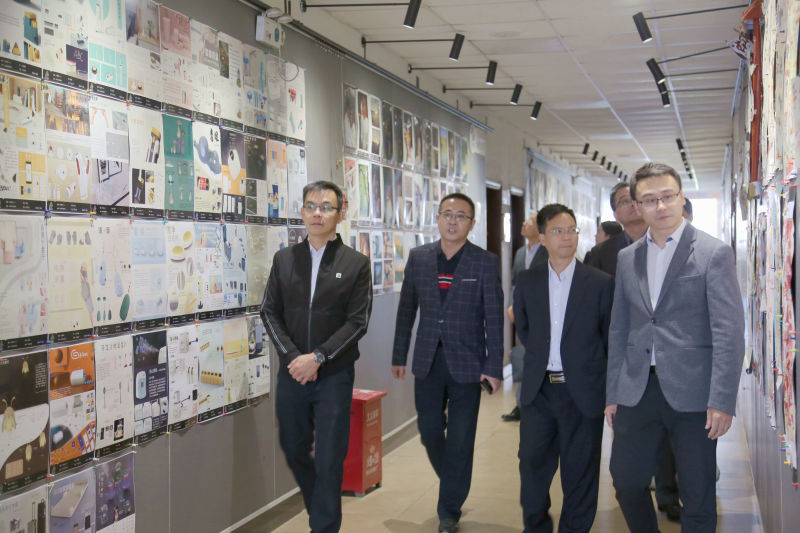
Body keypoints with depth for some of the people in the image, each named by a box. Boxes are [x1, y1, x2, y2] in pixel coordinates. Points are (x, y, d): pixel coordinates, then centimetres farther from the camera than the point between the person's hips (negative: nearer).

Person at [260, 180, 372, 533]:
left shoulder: (356, 264, -2)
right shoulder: (284, 259, 7)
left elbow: (357, 322, -7)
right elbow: (270, 312, 3)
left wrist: (318, 357, -15)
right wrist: (292, 356, -10)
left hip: (334, 375, -3)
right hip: (292, 374, 4)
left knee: (329, 460, 1)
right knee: (293, 450, 15)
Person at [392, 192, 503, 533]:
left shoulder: (485, 262, -4)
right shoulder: (418, 258, 5)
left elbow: (493, 318, -5)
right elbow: (407, 309, 9)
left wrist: (493, 368, -9)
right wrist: (399, 357, 9)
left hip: (466, 363, -3)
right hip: (427, 362, 3)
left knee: (460, 440, 3)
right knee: (429, 430, 11)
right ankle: (453, 483, 39)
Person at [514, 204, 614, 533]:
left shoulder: (600, 283, -4)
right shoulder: (528, 281, 4)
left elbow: (612, 337, 1)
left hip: (582, 391, -2)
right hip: (538, 390, 3)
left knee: (580, 470, 7)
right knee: (533, 462, 9)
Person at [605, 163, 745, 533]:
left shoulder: (714, 253, -5)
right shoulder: (627, 258, 10)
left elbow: (729, 332, -9)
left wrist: (722, 401, -15)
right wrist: (612, 394, 10)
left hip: (690, 393, -4)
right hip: (637, 392, 4)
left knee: (698, 496, 6)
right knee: (626, 482, 10)